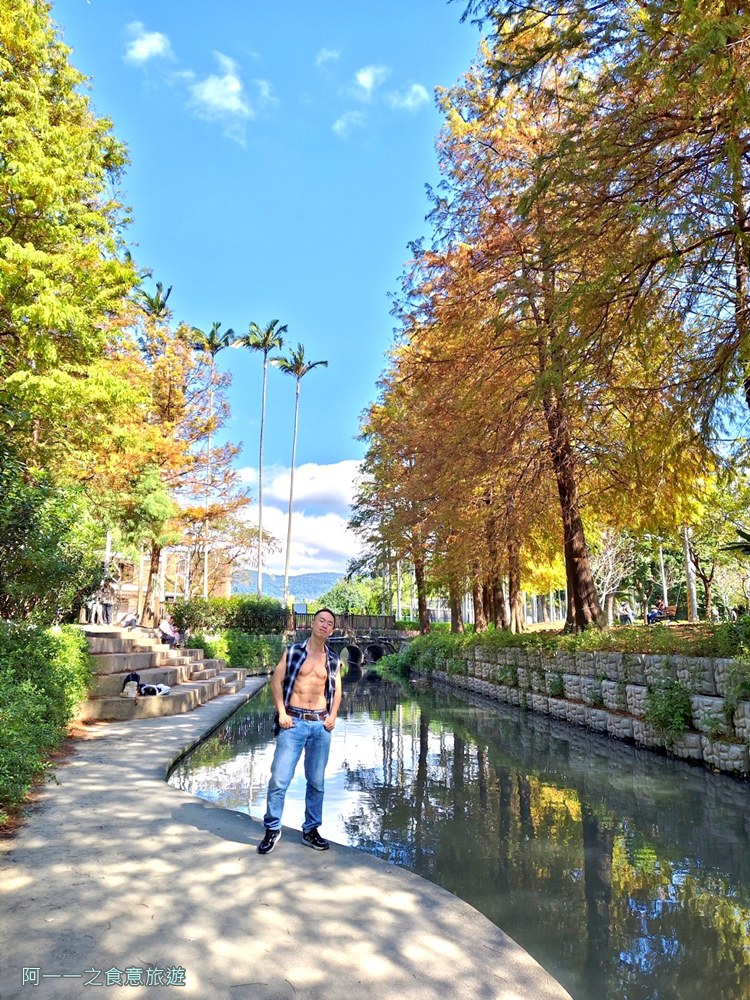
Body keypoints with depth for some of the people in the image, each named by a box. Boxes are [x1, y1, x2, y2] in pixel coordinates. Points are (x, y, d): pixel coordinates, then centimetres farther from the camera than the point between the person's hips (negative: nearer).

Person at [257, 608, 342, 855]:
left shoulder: (333, 660, 8)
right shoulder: (292, 651, 0)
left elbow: (336, 690, 14)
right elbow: (276, 681, -1)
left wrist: (332, 716, -1)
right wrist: (281, 713, -9)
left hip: (320, 724, 3)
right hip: (294, 721, -3)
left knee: (316, 781, 9)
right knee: (280, 778, -3)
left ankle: (310, 830, 23)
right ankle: (272, 829, 14)